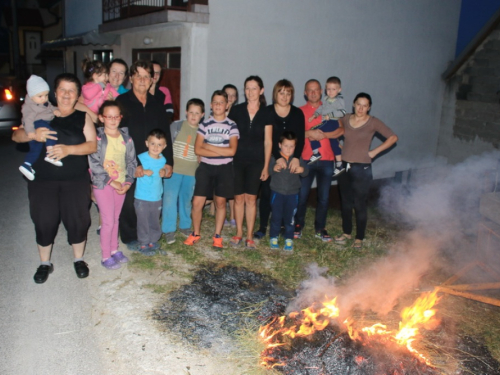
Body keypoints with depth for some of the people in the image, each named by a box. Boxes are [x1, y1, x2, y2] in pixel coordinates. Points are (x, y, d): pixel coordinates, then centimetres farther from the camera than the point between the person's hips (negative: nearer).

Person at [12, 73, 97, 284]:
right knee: (44, 222, 6)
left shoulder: (83, 118, 3)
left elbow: (92, 145, -7)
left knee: (78, 220, 3)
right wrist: (33, 134, -22)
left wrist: (68, 149, -24)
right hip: (43, 180, 1)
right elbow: (16, 136, 1)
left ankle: (79, 259, 27)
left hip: (76, 180, 0)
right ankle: (44, 264, 27)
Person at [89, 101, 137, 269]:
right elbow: (94, 164, -16)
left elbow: (131, 161, 5)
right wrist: (111, 181, -17)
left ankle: (114, 249, 30)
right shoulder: (97, 137, -11)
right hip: (103, 184, -4)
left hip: (121, 184, 4)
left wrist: (128, 181, -6)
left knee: (115, 219, 15)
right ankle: (106, 256, 12)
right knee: (108, 221, -1)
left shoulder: (126, 137, 3)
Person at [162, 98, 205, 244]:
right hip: (173, 169, -2)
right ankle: (169, 230, 5)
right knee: (170, 198, -6)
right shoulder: (176, 126, -3)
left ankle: (184, 226, 31)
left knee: (186, 200, 13)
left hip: (191, 172, 2)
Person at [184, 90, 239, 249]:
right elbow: (197, 149, -6)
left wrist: (209, 147, -11)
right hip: (205, 167, 1)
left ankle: (217, 236, 23)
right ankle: (195, 233, 18)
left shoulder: (232, 126, -1)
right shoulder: (205, 124, 2)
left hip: (224, 168, 0)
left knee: (220, 202, 9)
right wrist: (221, 152, -13)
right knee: (197, 202, -3)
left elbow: (232, 150, -12)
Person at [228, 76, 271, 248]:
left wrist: (266, 166, -1)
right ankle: (239, 233, 20)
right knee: (239, 197, 5)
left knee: (251, 198, 3)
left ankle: (249, 236, 13)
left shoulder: (266, 113, 0)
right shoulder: (236, 110, 1)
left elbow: (268, 141, 2)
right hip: (237, 159, 1)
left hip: (256, 161, 0)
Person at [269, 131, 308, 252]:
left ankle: (289, 240, 17)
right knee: (276, 216, 6)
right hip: (277, 192, -1)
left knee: (289, 217, 6)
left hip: (292, 193, 1)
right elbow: (268, 171, -7)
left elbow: (306, 172, 0)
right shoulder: (275, 157, -3)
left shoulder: (297, 159, 1)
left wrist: (301, 170, -22)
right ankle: (273, 238, 19)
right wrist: (274, 168, -27)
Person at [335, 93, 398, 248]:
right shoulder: (345, 119, 4)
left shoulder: (373, 122, -7)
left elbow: (393, 137, -7)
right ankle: (346, 233, 29)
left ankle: (359, 238, 15)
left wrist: (374, 151, -9)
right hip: (344, 166, 4)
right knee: (346, 203, 14)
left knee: (359, 205, 1)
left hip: (361, 169, -4)